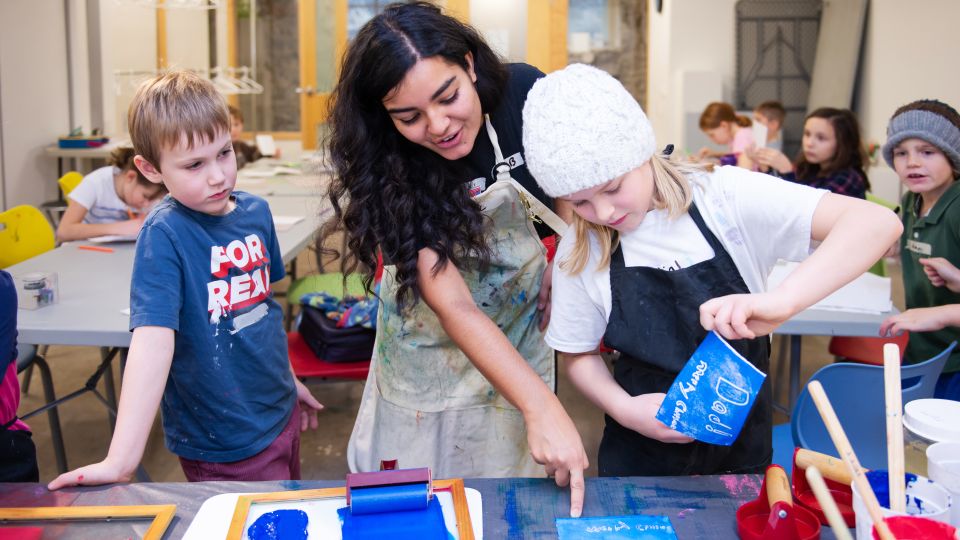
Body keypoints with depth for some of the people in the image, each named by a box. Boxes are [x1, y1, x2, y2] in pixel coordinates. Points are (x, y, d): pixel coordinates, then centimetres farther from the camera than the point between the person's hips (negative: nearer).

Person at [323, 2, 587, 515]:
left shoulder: (522, 91, -22)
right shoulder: (389, 170, -28)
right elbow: (453, 305, -34)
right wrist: (542, 407, -42)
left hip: (520, 321, 2)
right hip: (432, 338, -2)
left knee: (508, 474, 13)